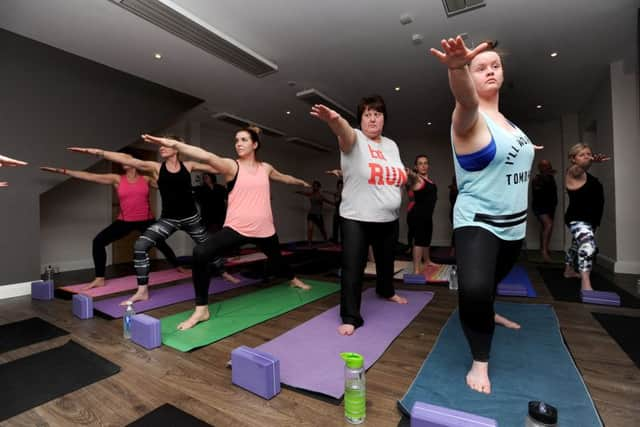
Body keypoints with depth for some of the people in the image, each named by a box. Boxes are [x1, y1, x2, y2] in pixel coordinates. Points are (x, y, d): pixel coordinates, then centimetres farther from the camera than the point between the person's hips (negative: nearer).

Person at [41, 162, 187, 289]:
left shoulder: (146, 179, -1)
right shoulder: (117, 179, 0)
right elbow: (88, 176, -3)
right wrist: (61, 171, -7)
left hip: (146, 221, -1)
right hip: (125, 221, 1)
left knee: (161, 244, 10)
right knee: (98, 241, -11)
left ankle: (179, 267, 32)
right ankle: (99, 279, 1)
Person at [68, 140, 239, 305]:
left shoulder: (188, 166, -1)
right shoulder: (156, 167, -2)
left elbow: (216, 168, 2)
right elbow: (127, 159, -11)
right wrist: (96, 151, -19)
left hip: (190, 217, 0)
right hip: (168, 219, 0)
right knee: (140, 246, -15)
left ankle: (224, 273, 41)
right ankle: (142, 291, -3)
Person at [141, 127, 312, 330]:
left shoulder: (266, 168, 8)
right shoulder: (231, 166, -5)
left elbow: (284, 177, 28)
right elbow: (207, 156, -24)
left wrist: (301, 182, 46)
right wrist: (175, 144, -41)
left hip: (264, 230, 4)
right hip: (237, 228, -3)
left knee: (276, 259, 24)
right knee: (200, 254, -23)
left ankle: (294, 280, 60)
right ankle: (202, 310, -8)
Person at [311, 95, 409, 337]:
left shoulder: (391, 145, 9)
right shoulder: (355, 139, -9)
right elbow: (344, 131, -36)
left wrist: (404, 179, 2)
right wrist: (334, 120, -56)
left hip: (389, 218, 6)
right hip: (356, 218, -6)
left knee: (386, 261, 23)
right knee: (352, 268, -8)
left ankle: (386, 291, 52)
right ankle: (350, 317, 5)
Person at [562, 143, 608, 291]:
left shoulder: (591, 178, 13)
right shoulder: (572, 172, -12)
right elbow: (578, 168, -37)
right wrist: (593, 162, -57)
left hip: (590, 219, 9)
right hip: (576, 218, -9)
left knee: (577, 245, 26)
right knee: (587, 243, -33)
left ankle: (569, 270, 49)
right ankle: (586, 283, -40)